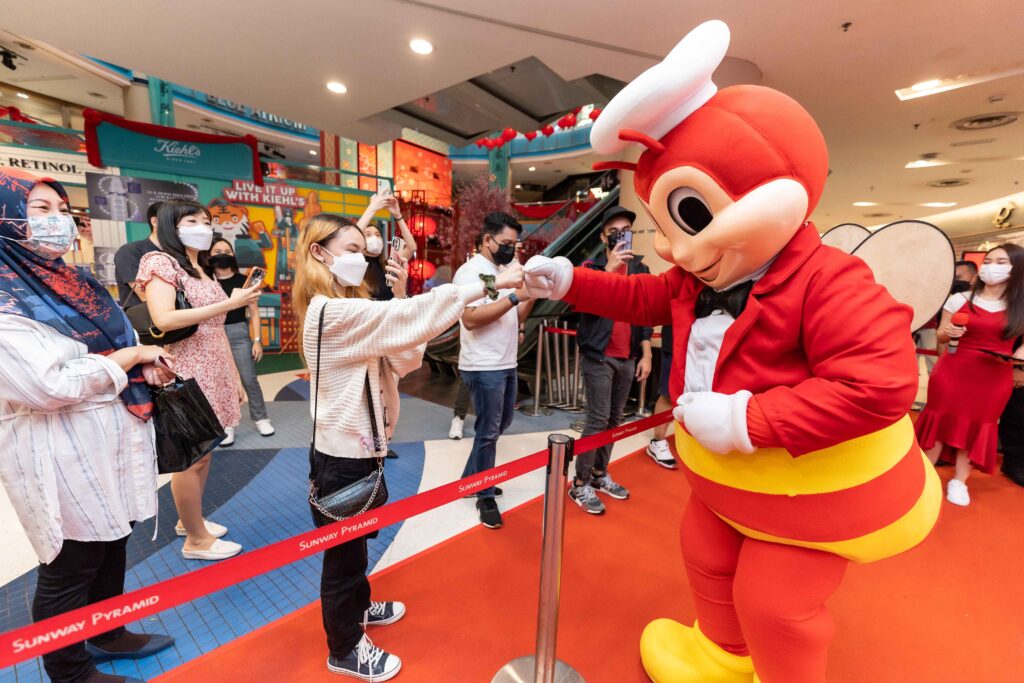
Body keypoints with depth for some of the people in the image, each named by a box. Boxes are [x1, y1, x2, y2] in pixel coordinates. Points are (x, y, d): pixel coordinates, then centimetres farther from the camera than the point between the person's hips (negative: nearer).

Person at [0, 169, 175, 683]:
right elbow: (48, 384, -25)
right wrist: (132, 357, -15)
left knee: (111, 546, 21)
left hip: (109, 440, 8)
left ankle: (108, 635, 42)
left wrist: (143, 367, -2)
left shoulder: (67, 282, 10)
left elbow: (101, 348, 19)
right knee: (70, 568, 9)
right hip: (61, 455, -8)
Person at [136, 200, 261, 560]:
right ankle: (197, 539, 14)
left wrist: (235, 377, 16)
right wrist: (230, 303, -22)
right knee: (192, 455, 0)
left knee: (203, 449, 15)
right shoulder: (161, 262, -7)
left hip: (214, 371, 8)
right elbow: (164, 319, -23)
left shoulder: (203, 270, 17)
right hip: (187, 374, -8)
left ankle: (189, 519, 32)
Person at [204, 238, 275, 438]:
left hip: (239, 334, -1)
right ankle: (226, 425, 14)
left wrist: (257, 340, -3)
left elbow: (254, 313, 3)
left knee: (249, 380, 0)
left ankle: (261, 419, 13)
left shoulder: (244, 281, 2)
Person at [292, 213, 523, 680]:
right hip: (343, 455, -10)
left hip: (355, 446, 10)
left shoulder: (350, 310, 9)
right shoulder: (334, 312, -23)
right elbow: (412, 315, -32)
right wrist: (489, 283, -30)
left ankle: (358, 607, 51)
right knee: (343, 551, 11)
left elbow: (404, 358, 3)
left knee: (355, 541, 28)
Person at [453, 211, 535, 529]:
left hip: (507, 363, 9)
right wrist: (515, 296, -24)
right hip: (484, 366, -9)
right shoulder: (471, 271, -12)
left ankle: (471, 479, 36)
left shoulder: (506, 270, 13)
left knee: (501, 424, 19)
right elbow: (471, 319, -24)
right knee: (488, 431, 1)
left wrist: (531, 296, -3)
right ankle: (485, 497, 19)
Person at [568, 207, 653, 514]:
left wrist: (646, 354, 6)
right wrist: (609, 268, -24)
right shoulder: (592, 266, -3)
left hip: (628, 358, 5)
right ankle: (580, 484, 7)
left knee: (614, 419, 12)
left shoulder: (641, 269, 10)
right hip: (598, 356, -5)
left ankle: (599, 474, 27)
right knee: (598, 419, -5)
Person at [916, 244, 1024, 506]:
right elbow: (940, 337, 5)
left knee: (977, 425, 7)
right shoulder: (959, 300, 1)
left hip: (995, 377, 1)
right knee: (941, 420, 3)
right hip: (953, 370, -1)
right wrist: (947, 332, -17)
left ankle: (959, 481, 18)